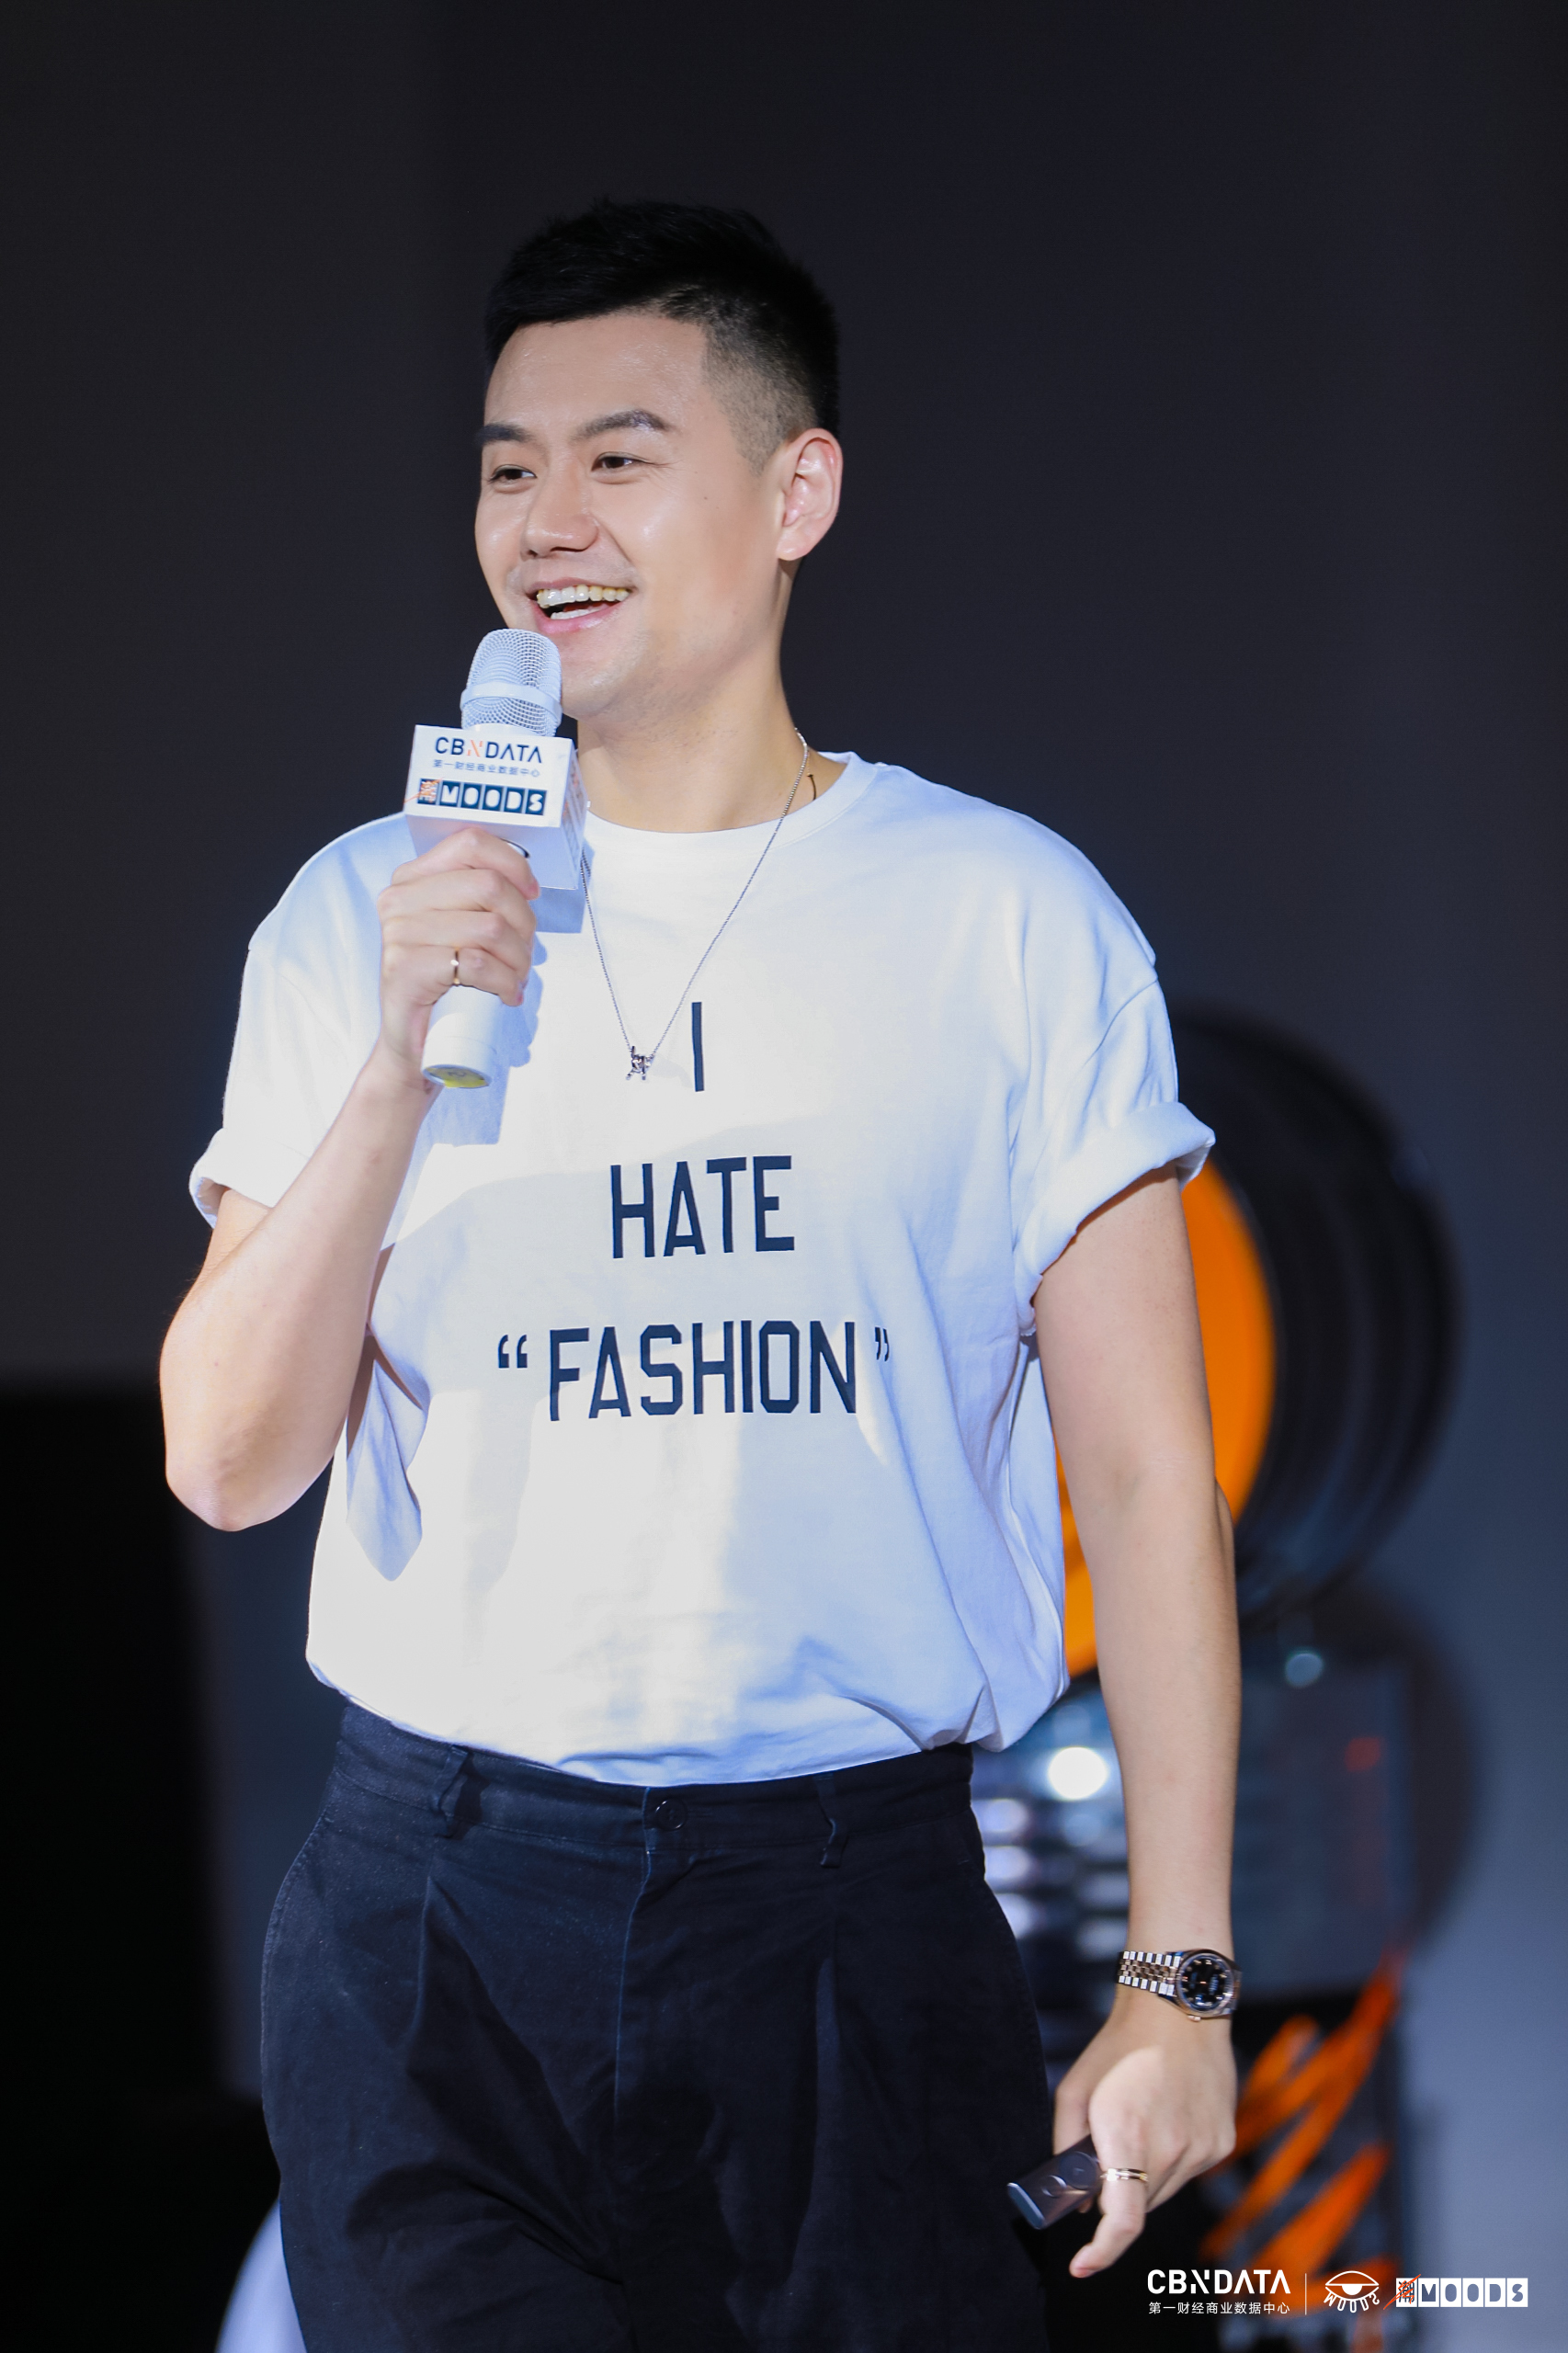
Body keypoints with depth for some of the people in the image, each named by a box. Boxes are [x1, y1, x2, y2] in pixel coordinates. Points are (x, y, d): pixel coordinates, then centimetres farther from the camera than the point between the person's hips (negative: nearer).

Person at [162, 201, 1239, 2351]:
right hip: (437, 1920, 1)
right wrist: (406, 1059, -12)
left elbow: (1146, 1474, 1)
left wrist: (1178, 1973, -4)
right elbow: (229, 1463, 0)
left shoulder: (1012, 921, 2)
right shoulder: (363, 922, 6)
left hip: (857, 1913, -1)